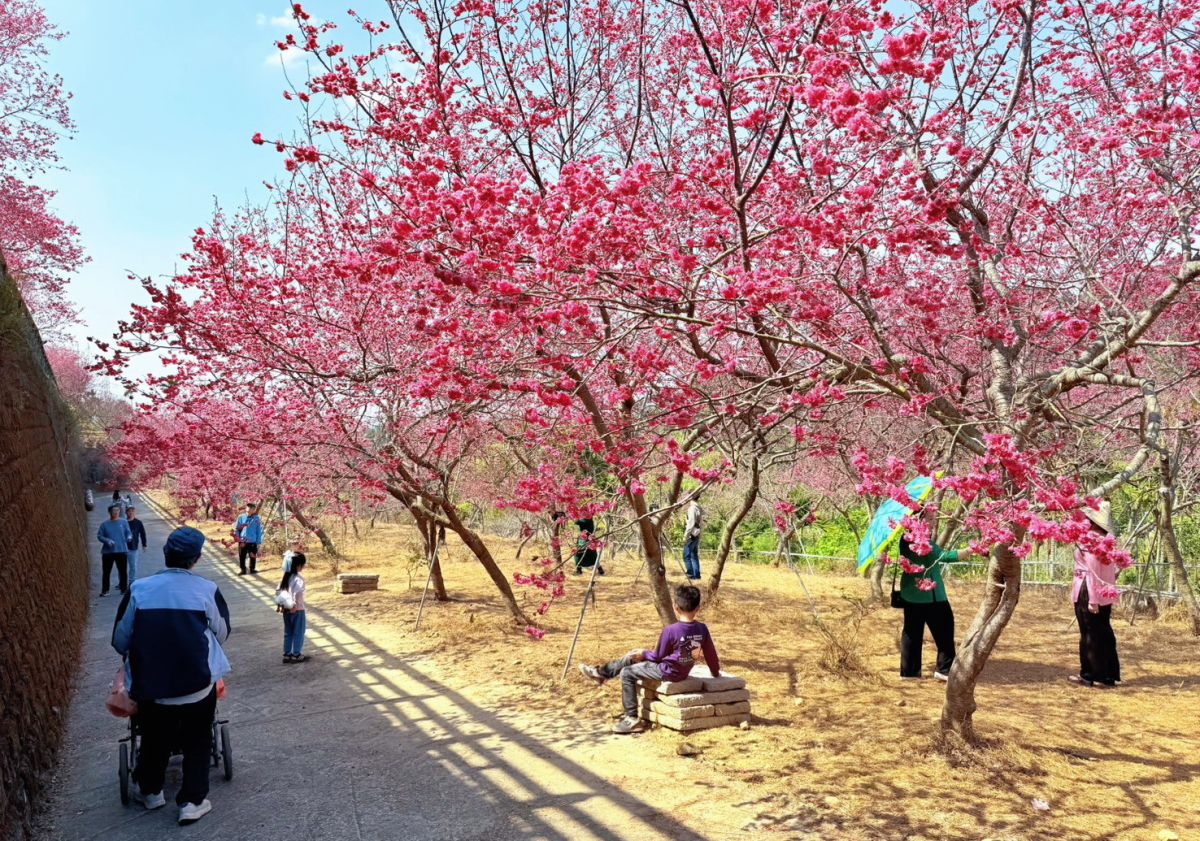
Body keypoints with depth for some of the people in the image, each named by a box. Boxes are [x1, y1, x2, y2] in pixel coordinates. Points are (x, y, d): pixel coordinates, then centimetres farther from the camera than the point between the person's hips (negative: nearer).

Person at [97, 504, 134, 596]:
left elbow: (128, 532, 4)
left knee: (122, 571, 3)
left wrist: (129, 537, -19)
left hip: (122, 551, 0)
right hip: (107, 551, 0)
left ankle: (124, 588, 11)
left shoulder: (123, 522, 3)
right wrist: (107, 540, -14)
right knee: (106, 572, 4)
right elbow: (99, 536, 3)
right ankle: (104, 590, 12)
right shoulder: (105, 524, 3)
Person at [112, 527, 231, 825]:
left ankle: (149, 790, 44)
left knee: (154, 739, 24)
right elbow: (222, 633, 2)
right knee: (197, 742, 17)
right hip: (198, 682, -2)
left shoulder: (139, 589, -6)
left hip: (150, 684, 2)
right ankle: (192, 802, 20)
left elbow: (120, 639, 2)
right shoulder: (207, 590, -8)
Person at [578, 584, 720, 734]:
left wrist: (643, 654, 6)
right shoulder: (702, 629, -9)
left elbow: (657, 657, -14)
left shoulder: (670, 630, -25)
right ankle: (601, 672, 30)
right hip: (683, 671, 8)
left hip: (668, 671, -8)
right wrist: (716, 673, 19)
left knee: (627, 673, 4)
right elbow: (711, 653, 2)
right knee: (633, 657, 19)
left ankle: (632, 718, 3)